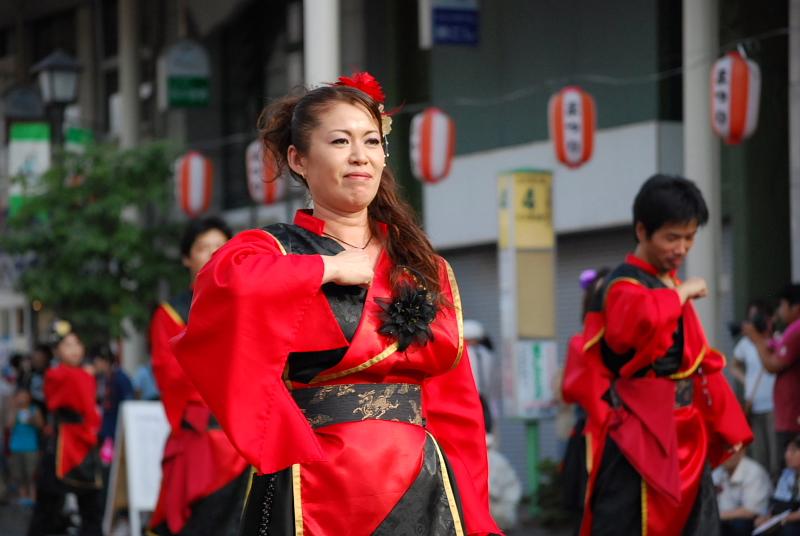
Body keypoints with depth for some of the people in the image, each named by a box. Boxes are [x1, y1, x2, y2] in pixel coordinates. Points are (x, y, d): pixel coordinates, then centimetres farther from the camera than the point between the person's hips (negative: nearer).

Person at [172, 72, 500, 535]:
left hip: (421, 495, 4)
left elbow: (455, 411, 12)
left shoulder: (427, 270, 14)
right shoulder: (275, 251, 1)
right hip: (316, 496, -4)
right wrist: (329, 268, -13)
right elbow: (225, 285, -26)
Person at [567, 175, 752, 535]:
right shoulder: (624, 285, -12)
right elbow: (640, 319, -38)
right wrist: (680, 294, -21)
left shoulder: (673, 287, 15)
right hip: (637, 434, -9)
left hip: (684, 433, 9)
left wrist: (724, 424, 20)